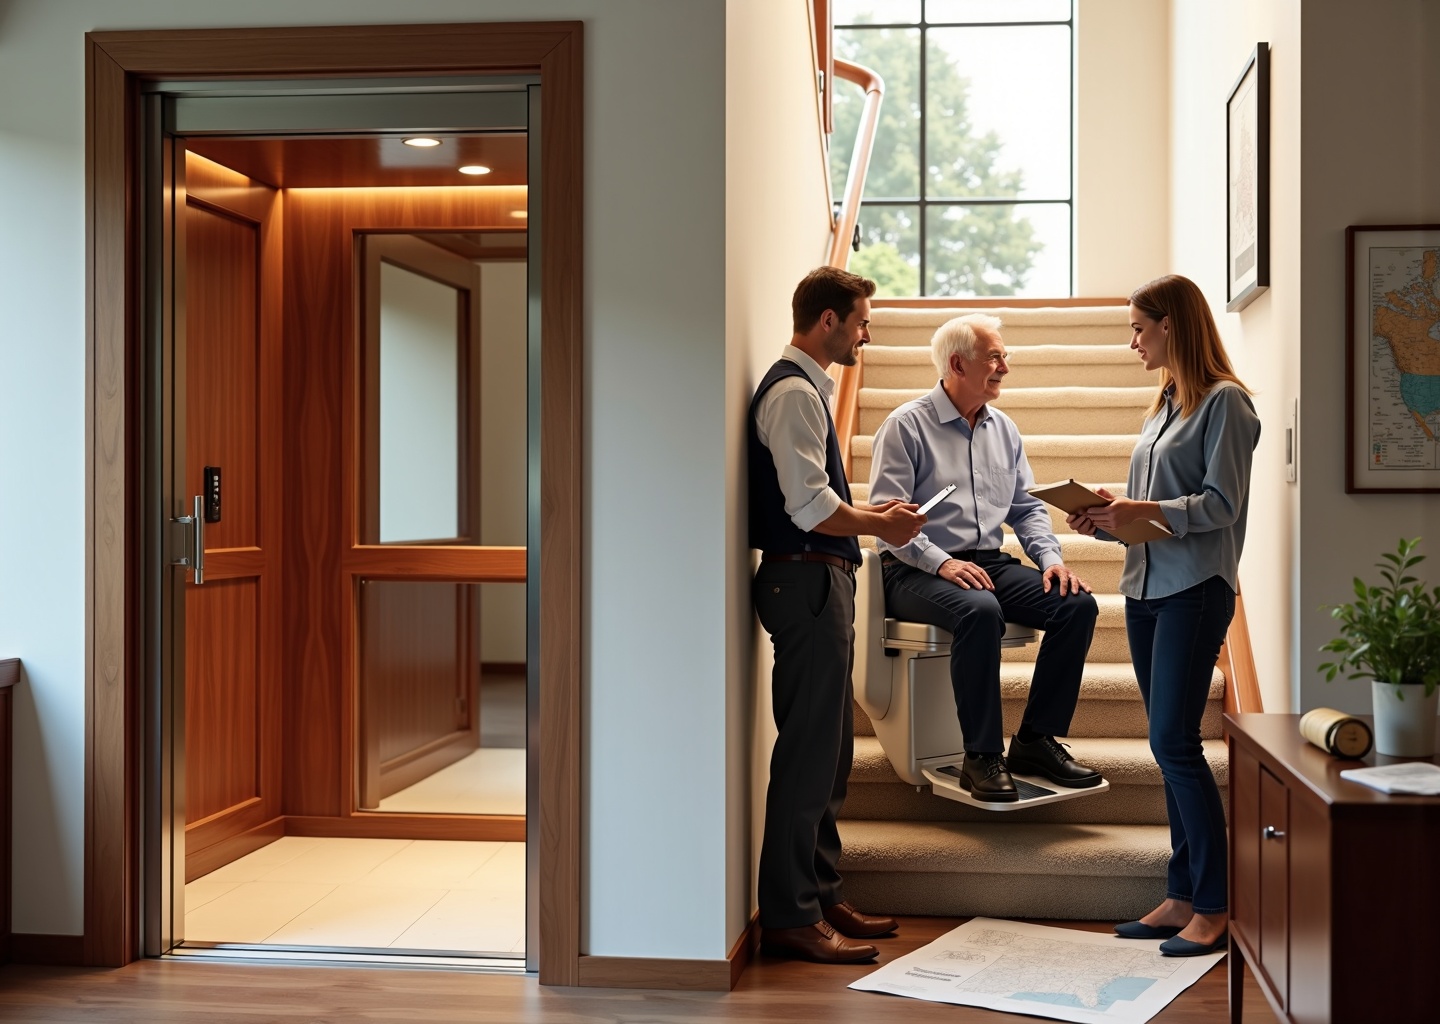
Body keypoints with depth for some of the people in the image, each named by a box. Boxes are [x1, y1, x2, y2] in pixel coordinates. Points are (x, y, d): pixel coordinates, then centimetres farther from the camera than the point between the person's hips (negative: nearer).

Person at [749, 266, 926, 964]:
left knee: (828, 750, 15)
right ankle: (789, 916, -1)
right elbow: (810, 506, -20)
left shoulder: (807, 388, 19)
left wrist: (872, 512, 15)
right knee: (808, 750, -7)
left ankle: (820, 897, 24)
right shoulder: (794, 392, -13)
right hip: (807, 579, -11)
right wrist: (882, 525, -7)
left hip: (819, 579, 11)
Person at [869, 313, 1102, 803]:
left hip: (990, 564, 7)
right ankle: (981, 757, -27)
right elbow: (887, 514, -11)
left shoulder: (1003, 429, 16)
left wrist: (1051, 557, -2)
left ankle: (1037, 740, -7)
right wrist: (940, 562, -23)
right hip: (917, 573, -6)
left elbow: (1027, 506, 17)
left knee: (1077, 603, -16)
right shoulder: (907, 426, -4)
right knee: (980, 610, -37)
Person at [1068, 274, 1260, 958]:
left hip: (1194, 590, -8)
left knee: (1173, 741, -11)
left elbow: (1221, 505, -13)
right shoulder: (1163, 405, 19)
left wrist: (1142, 510, -20)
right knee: (1171, 747, 9)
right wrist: (1105, 520, 4)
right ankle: (1182, 896, 15)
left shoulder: (1225, 401, -6)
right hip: (1145, 587, 8)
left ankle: (1213, 907, -4)